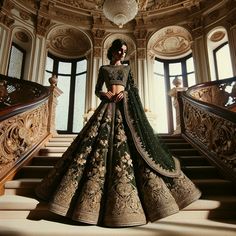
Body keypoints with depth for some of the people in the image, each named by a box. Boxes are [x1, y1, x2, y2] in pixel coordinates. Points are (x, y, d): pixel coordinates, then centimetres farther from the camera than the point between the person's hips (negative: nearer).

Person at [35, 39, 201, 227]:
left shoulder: (127, 68, 20)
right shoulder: (103, 69, 18)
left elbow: (133, 88, 12)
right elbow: (97, 90, 14)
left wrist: (125, 92, -9)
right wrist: (104, 94, -8)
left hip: (125, 106, 1)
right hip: (108, 106, 0)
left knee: (131, 145, -8)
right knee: (100, 144, -8)